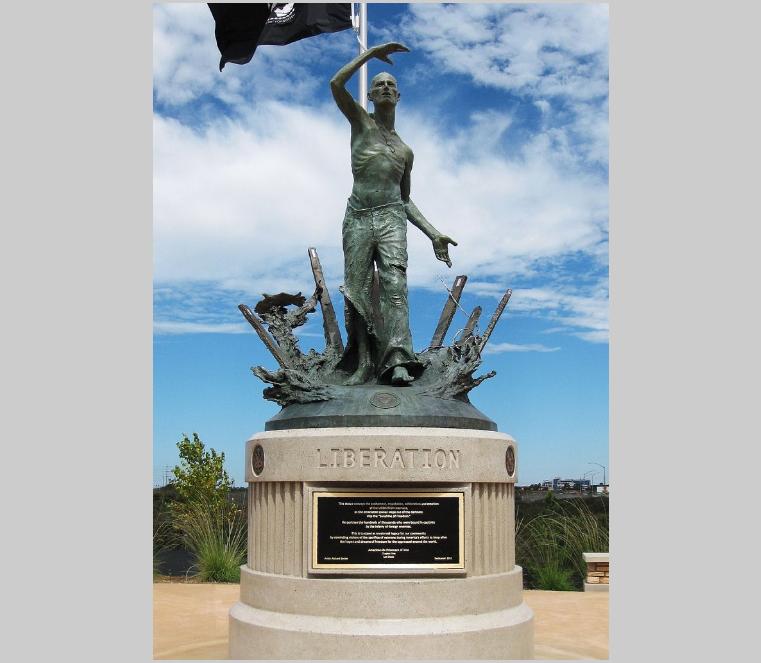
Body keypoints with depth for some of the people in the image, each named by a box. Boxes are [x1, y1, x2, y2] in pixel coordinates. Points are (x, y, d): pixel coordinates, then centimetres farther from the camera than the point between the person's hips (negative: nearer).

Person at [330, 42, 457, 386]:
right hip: (357, 216, -1)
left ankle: (398, 361, -31)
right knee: (356, 291, -9)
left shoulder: (405, 151, 24)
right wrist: (371, 52, 8)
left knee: (394, 284, -18)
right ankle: (363, 363, -11)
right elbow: (336, 84, 1)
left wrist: (433, 234, 16)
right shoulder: (361, 121, 17)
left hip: (392, 217, 1)